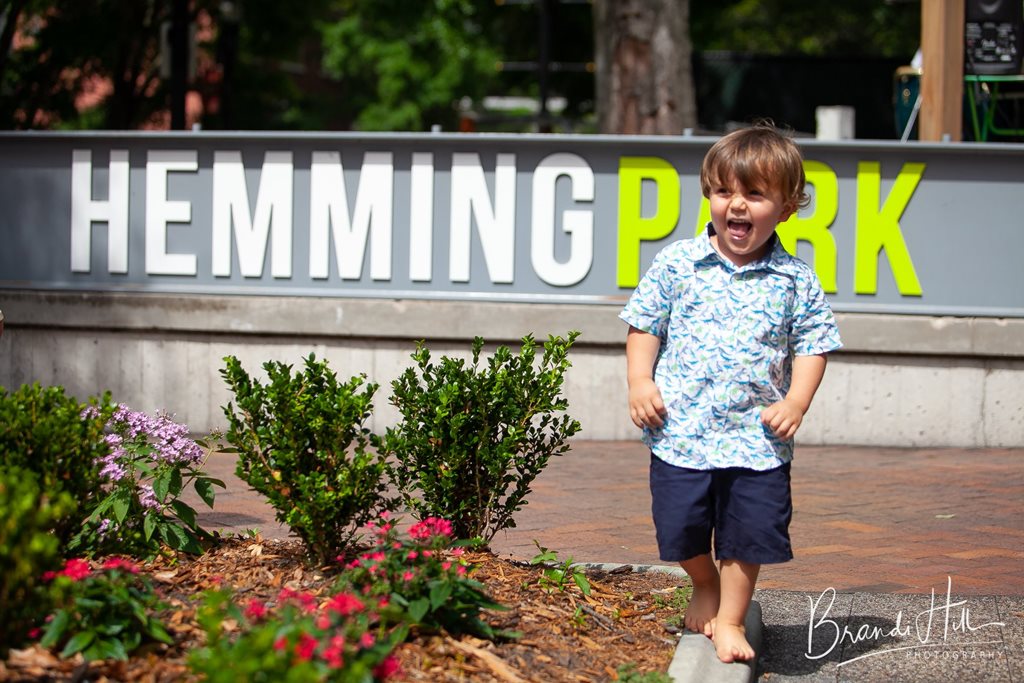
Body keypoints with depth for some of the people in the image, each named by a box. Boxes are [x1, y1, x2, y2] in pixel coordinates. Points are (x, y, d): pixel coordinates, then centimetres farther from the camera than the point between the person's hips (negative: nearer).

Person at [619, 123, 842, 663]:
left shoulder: (795, 280, 0)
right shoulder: (677, 264, 0)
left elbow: (812, 345, 3)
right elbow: (644, 325, 6)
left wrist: (795, 401, -10)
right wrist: (640, 381, -6)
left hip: (758, 436, 0)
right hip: (681, 430, 0)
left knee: (751, 531, 2)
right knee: (681, 527, 6)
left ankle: (730, 621, 22)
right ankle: (705, 586, 37)